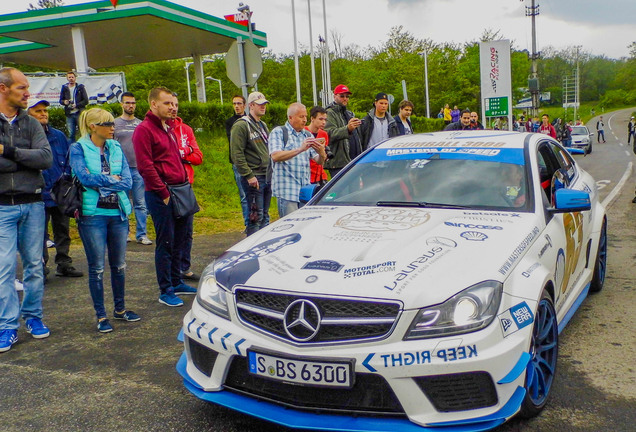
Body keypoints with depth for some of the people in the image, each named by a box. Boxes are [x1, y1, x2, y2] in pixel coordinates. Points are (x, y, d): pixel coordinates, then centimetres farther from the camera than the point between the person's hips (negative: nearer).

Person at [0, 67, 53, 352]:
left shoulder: (31, 124, 8)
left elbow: (47, 158, -7)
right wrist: (25, 160, -10)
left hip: (33, 203, 3)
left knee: (34, 265, 10)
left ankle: (33, 316, 23)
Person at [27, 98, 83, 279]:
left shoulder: (59, 136, 9)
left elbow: (68, 162, 13)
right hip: (39, 196, -4)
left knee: (63, 231, 12)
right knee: (40, 233, 4)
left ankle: (64, 264, 23)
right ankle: (41, 267, 15)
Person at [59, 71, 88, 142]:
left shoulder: (80, 87, 4)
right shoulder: (64, 88, 10)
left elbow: (86, 101, -1)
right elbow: (61, 100, 16)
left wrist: (76, 105, -13)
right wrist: (64, 102, -7)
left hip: (79, 113, -2)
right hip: (69, 114, 2)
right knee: (71, 134, 5)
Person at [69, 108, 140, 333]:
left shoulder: (116, 148, 9)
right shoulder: (78, 148, -2)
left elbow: (128, 181, -1)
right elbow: (84, 177, -17)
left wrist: (100, 182, -11)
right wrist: (113, 179, -7)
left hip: (118, 213, 4)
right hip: (92, 214, -4)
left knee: (119, 265, 12)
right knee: (97, 268, 3)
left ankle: (120, 309, 28)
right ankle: (101, 316, 16)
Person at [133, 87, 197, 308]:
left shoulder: (169, 128, 18)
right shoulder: (144, 130, -10)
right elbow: (145, 166, -16)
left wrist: (184, 182, 14)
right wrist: (164, 192, -16)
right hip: (160, 195, -8)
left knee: (179, 239, 14)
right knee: (165, 242, -2)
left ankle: (176, 282, 27)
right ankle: (166, 291, 7)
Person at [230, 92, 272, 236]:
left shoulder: (263, 125, 19)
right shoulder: (241, 125, -9)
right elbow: (237, 154, -16)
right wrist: (249, 175, -20)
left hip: (267, 176, 8)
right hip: (253, 178, -8)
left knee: (265, 216, 14)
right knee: (256, 217, -6)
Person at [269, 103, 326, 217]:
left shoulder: (308, 135, 19)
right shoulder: (278, 132, 2)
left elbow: (319, 161, 13)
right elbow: (275, 156, -14)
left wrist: (322, 153, -12)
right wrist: (300, 149, -21)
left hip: (306, 188, 6)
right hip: (287, 189, -5)